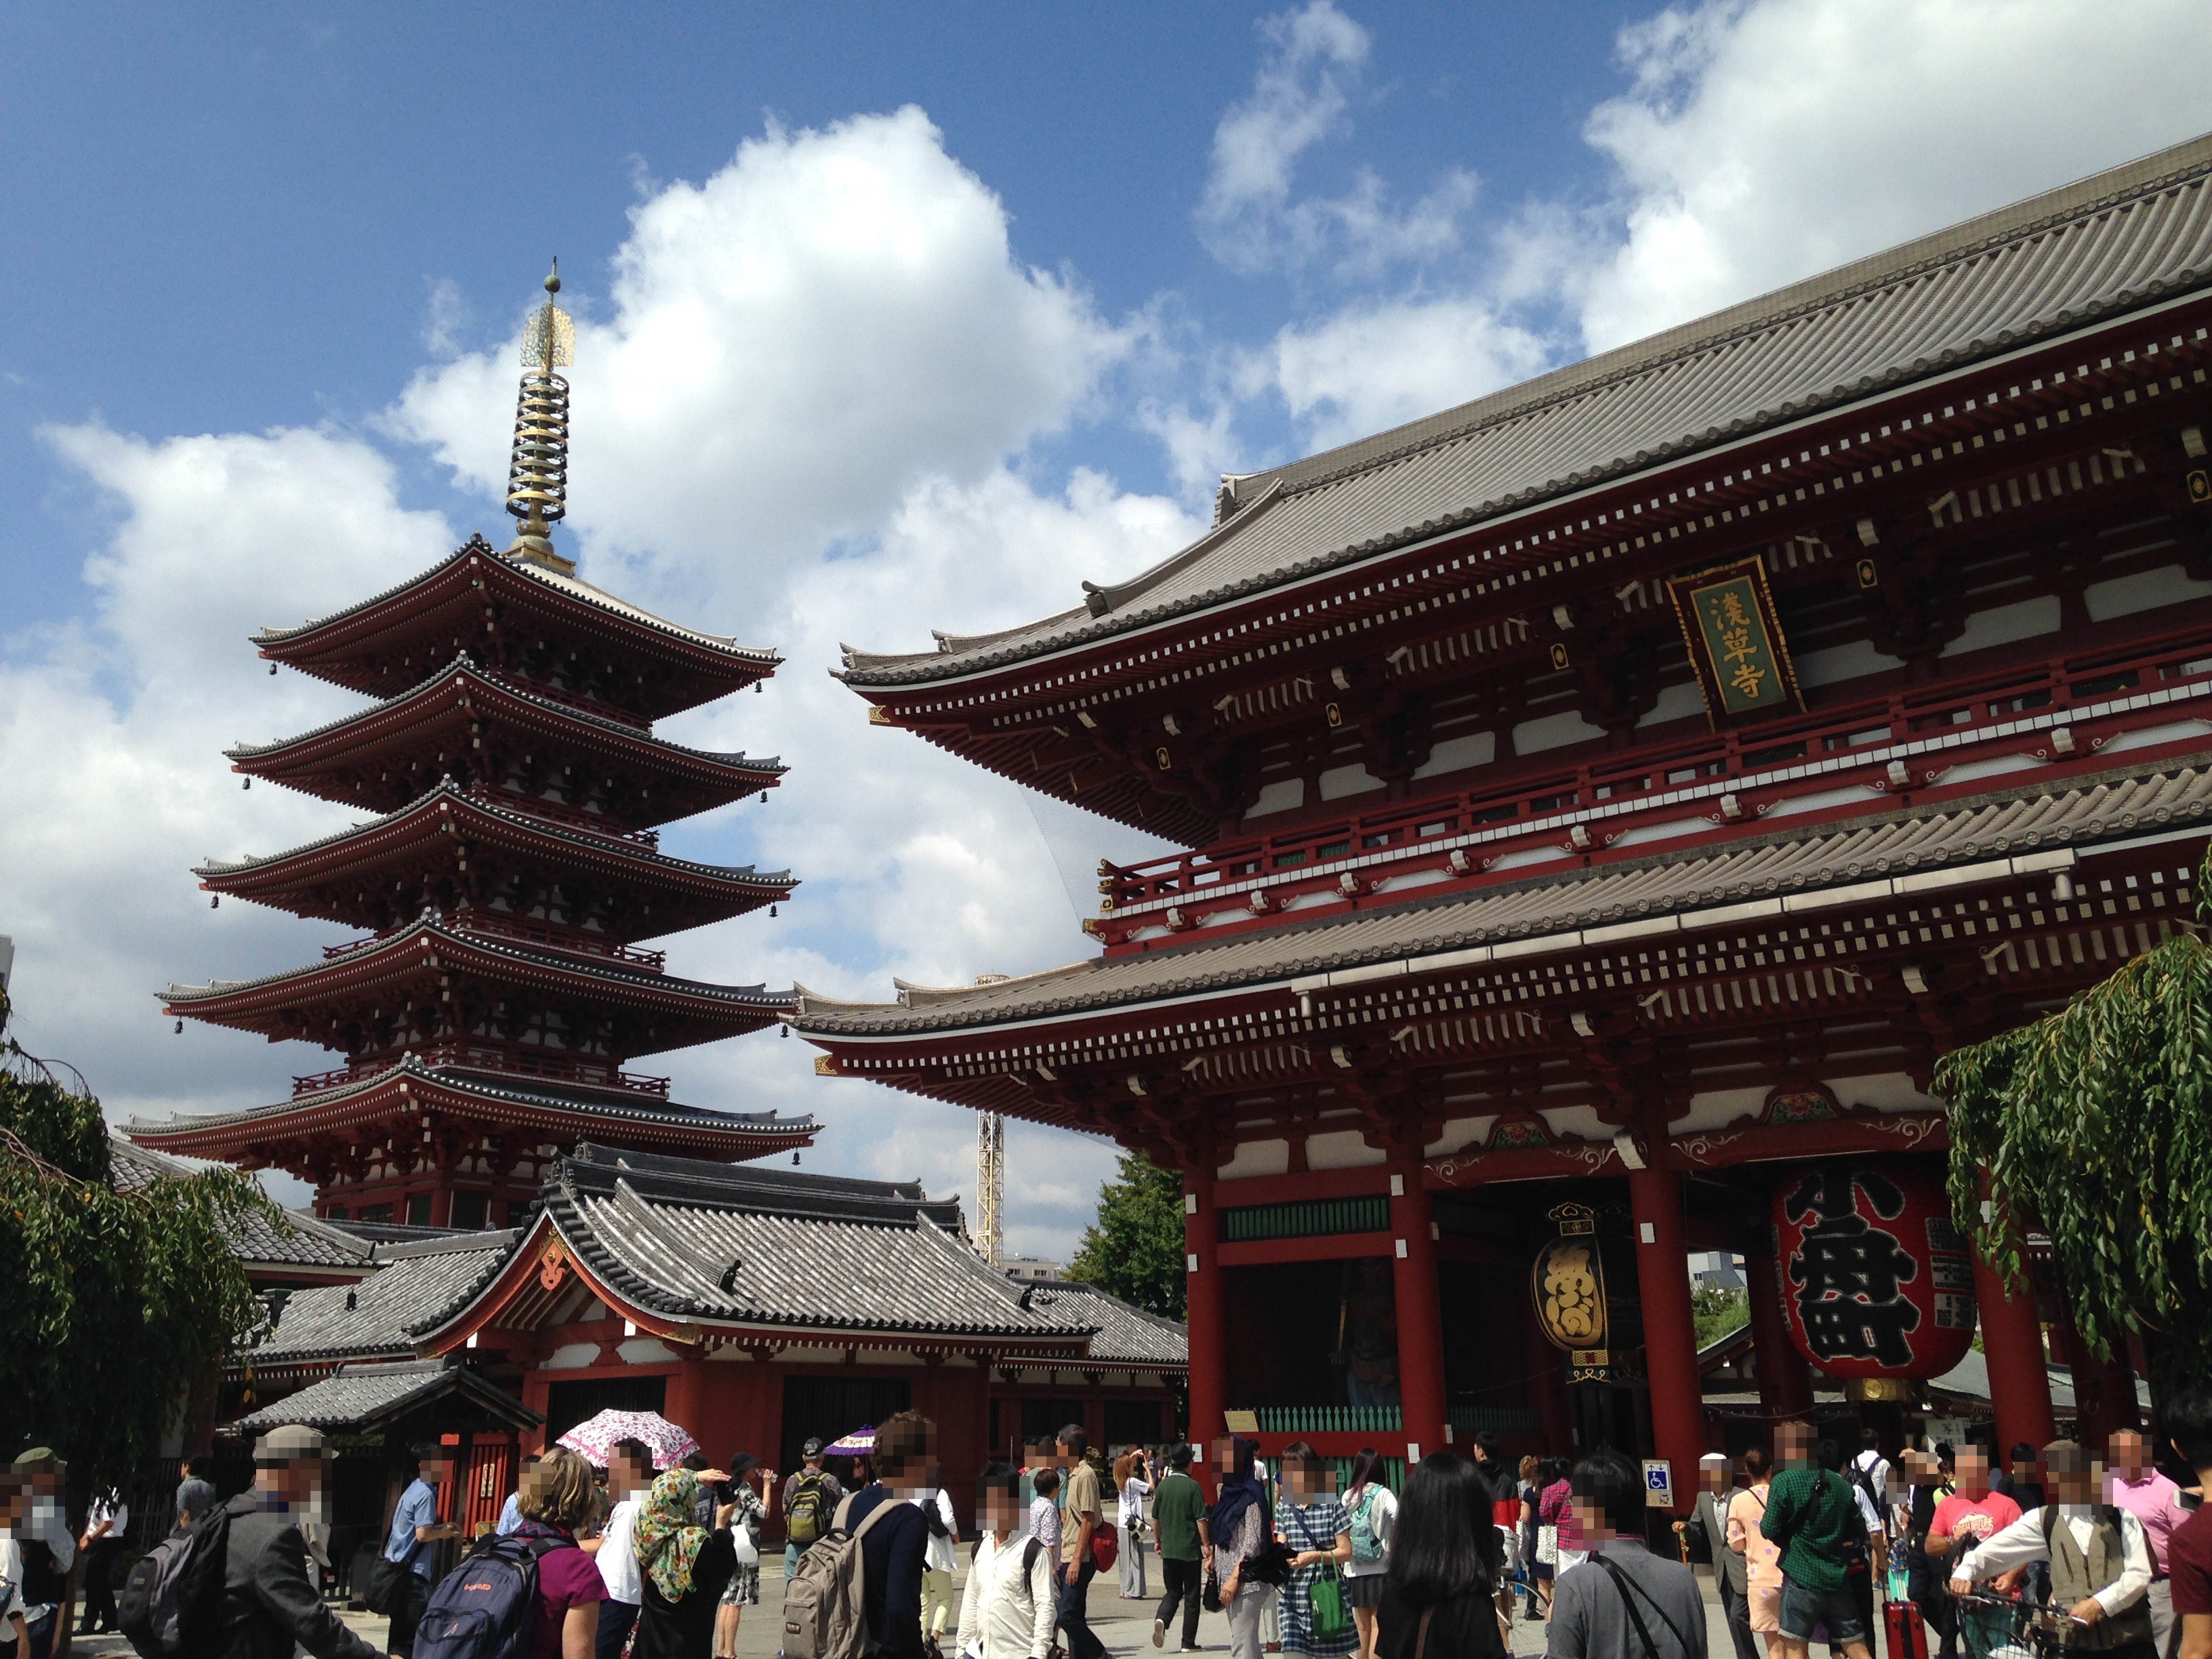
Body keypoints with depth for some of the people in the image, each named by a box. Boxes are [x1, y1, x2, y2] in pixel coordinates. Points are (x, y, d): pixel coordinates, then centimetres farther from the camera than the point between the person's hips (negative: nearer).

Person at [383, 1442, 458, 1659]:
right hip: (412, 1571, -10)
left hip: (400, 1567, 10)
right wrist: (442, 1533, -4)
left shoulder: (413, 1489, 15)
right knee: (410, 1636, -8)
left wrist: (440, 1527, 14)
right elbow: (423, 1534, -22)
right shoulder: (426, 1494, -15)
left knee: (400, 1632, 16)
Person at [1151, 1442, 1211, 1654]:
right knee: (1192, 1597, 8)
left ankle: (1161, 1620, -12)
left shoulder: (1162, 1486, 3)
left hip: (1168, 1549, 4)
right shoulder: (1193, 1486, -10)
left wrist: (1157, 1540, 24)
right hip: (1190, 1549, -4)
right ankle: (1188, 1643, 8)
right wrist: (1205, 1544, -3)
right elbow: (1201, 1519, -12)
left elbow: (1155, 1518, 11)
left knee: (1172, 1592, 16)